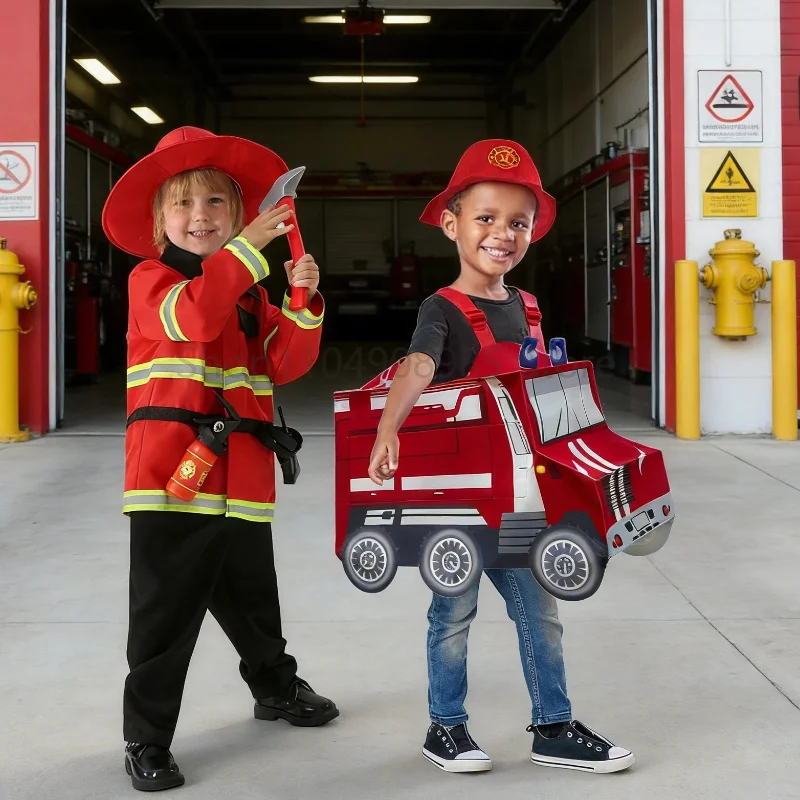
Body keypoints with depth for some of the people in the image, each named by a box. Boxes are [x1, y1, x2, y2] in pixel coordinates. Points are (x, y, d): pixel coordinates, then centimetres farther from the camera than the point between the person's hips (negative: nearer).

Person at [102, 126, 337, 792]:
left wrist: (303, 305, -10)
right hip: (172, 473, -5)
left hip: (242, 474, 6)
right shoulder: (149, 279, -3)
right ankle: (147, 739, 9)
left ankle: (277, 687, 44)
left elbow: (284, 363, 5)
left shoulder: (251, 292, 16)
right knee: (166, 611, -2)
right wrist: (249, 247, -27)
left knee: (251, 597, 21)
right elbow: (194, 315, -25)